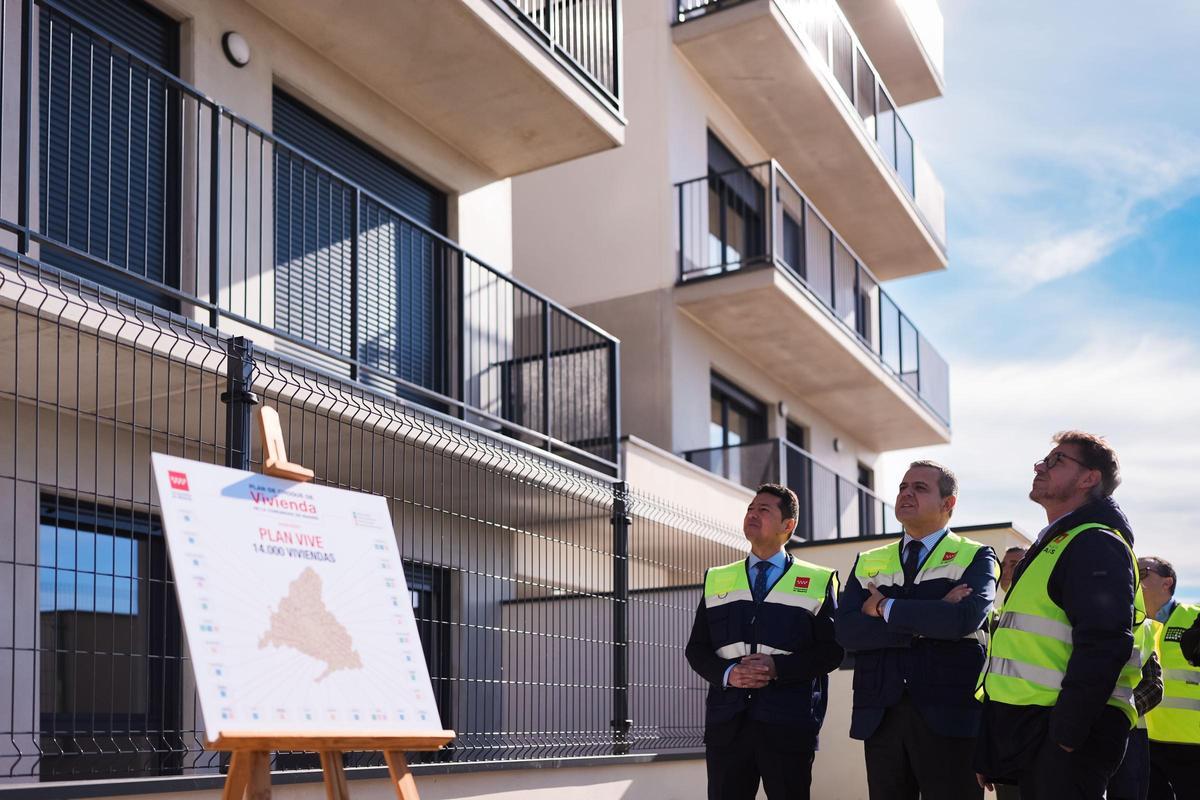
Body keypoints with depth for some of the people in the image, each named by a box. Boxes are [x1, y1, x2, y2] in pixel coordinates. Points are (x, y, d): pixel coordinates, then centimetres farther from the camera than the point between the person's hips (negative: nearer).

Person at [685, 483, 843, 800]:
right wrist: (727, 673, -10)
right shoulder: (716, 580, 16)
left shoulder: (819, 582, 7)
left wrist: (778, 667, -15)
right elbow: (697, 648, 11)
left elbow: (832, 650, -1)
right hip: (727, 723, 2)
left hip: (789, 725, -2)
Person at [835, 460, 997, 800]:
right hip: (879, 717, 4)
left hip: (949, 717, -3)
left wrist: (886, 608, -8)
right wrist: (925, 623, -11)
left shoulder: (975, 557, 3)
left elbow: (966, 618, -17)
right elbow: (846, 631, -2)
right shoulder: (867, 563, 14)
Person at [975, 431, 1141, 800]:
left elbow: (1102, 648, -22)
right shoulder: (1052, 546, 22)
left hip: (1067, 731, -10)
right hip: (1030, 727, 10)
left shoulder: (1097, 544, -10)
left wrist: (1064, 735, -24)